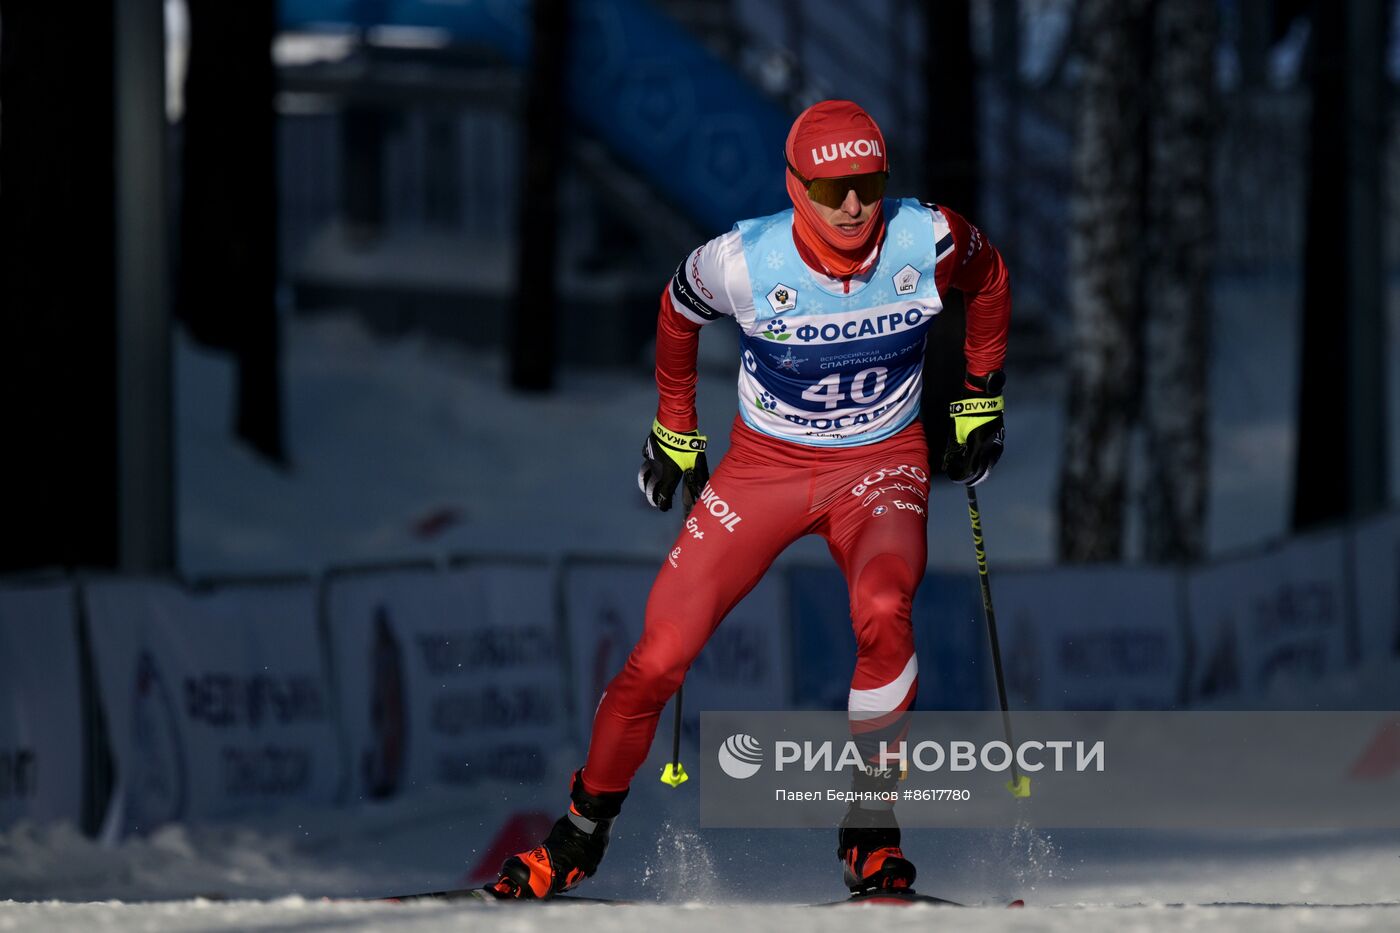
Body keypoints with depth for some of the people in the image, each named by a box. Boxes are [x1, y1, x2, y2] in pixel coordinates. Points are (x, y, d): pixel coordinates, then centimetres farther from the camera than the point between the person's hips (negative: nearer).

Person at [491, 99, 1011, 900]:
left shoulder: (929, 243, -20)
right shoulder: (745, 262, -21)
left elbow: (990, 279, 6)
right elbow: (678, 314, 3)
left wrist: (982, 398, 11)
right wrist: (676, 433, 12)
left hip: (881, 467, 0)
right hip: (765, 466, 0)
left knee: (883, 612, -33)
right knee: (658, 659, -6)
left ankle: (872, 827, -15)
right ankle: (583, 832, 19)